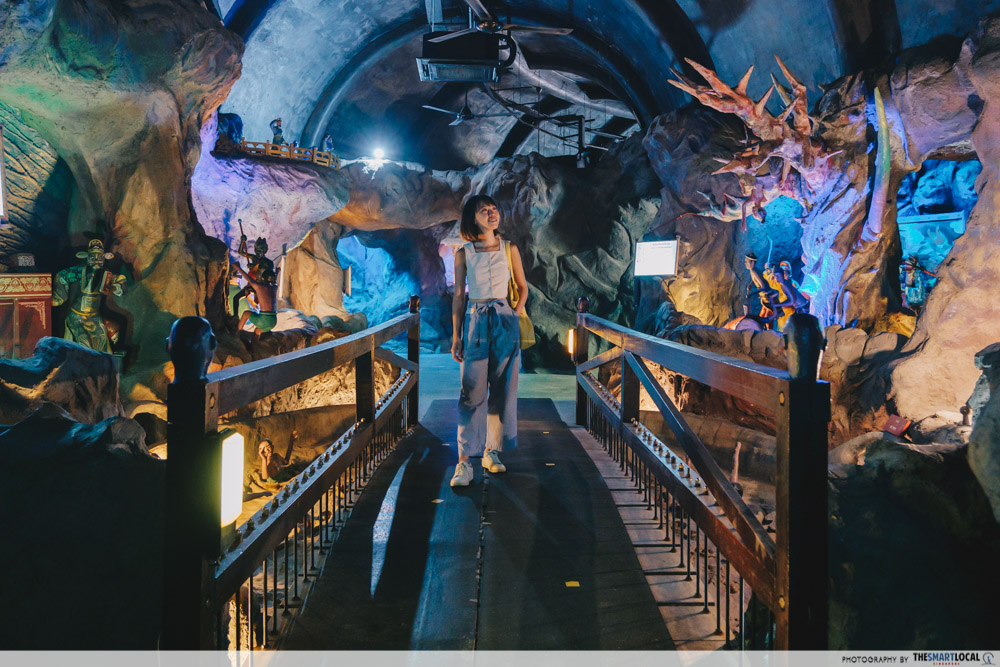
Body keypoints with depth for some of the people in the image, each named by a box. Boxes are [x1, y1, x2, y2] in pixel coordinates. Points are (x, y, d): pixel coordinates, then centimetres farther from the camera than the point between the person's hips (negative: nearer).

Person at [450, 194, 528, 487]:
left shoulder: (509, 249, 6)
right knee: (472, 391, -6)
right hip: (475, 321, -2)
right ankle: (464, 461, -5)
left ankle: (492, 452, 18)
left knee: (502, 389, 4)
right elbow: (458, 296, 4)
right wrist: (456, 335, 1)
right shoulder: (463, 253, 3)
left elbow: (523, 287, 15)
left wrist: (516, 313, 1)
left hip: (505, 322, 2)